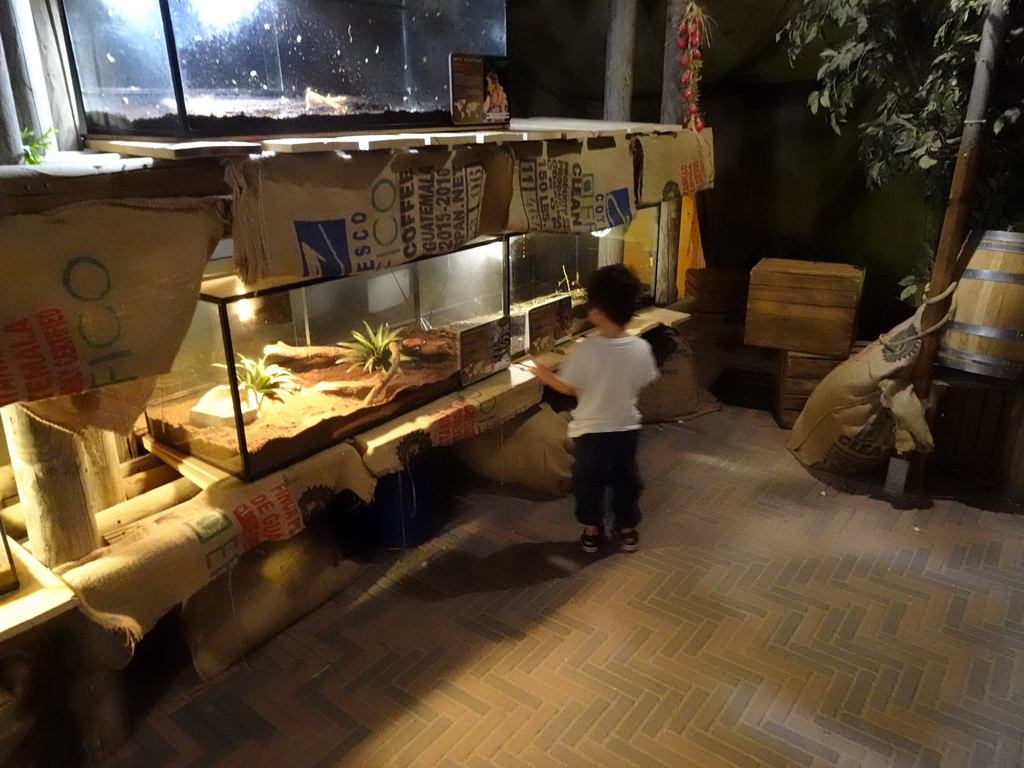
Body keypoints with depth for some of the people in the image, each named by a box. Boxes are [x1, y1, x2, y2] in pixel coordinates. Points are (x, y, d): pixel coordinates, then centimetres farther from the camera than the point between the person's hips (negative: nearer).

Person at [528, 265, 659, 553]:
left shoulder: (585, 349, -24)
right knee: (626, 478, 21)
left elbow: (568, 388, -11)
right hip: (626, 427, 3)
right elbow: (640, 386, 0)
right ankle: (628, 529, 35)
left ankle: (592, 531, 31)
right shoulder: (641, 348, -15)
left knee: (588, 480, 18)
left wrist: (543, 373, 5)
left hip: (591, 429, -2)